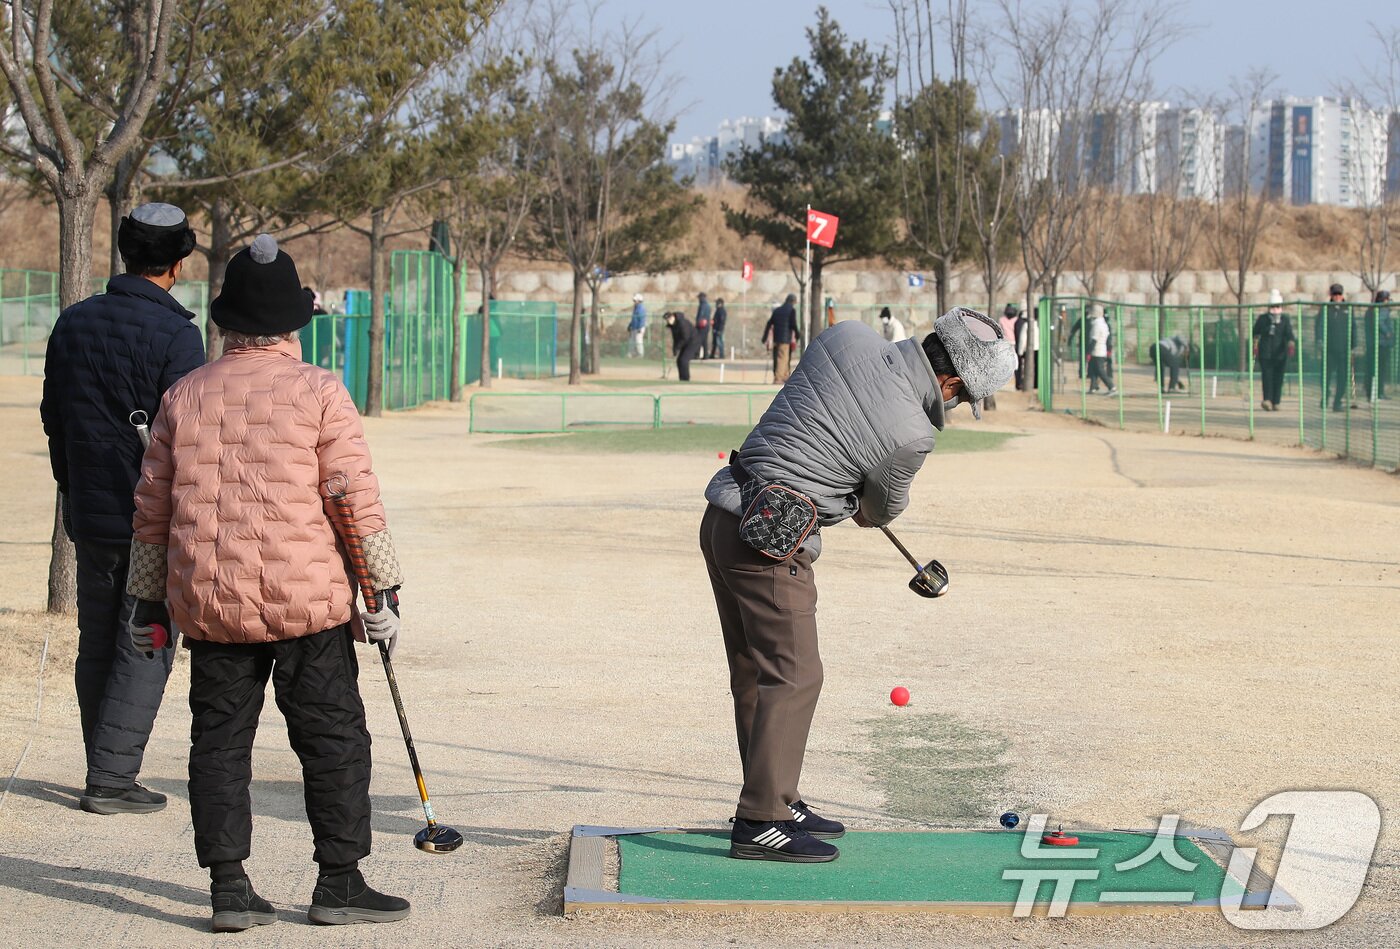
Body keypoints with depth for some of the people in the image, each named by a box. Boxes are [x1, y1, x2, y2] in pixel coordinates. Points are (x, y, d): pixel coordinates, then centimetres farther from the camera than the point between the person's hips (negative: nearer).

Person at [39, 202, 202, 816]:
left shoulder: (73, 323, 6)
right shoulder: (175, 333, -14)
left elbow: (53, 418, 14)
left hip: (89, 517, 6)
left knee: (96, 647, 14)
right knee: (144, 649, 1)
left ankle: (106, 773, 19)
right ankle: (111, 778, -2)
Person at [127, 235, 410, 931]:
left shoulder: (185, 397, 8)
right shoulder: (318, 392, -3)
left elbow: (152, 508, 11)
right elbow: (358, 500, -7)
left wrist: (146, 601, 19)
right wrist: (383, 591, -2)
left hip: (207, 605, 3)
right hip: (307, 600, -3)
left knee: (219, 741, 9)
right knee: (333, 738, 6)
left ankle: (229, 889, 6)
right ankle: (339, 883, 8)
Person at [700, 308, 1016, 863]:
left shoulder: (846, 337, 1)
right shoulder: (909, 434, -17)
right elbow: (884, 510, 4)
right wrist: (857, 508, 27)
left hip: (724, 520, 9)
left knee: (756, 672, 15)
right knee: (793, 676, -3)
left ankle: (776, 801, 26)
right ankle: (760, 822, -4)